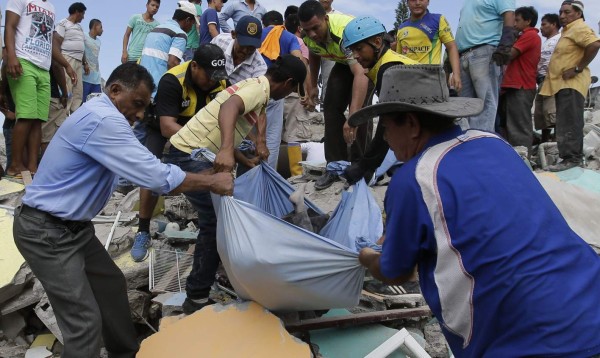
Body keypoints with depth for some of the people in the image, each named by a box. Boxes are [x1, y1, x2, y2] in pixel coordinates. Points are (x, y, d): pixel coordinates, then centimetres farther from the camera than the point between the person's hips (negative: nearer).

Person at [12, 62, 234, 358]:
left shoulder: (101, 115, 10)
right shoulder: (103, 120, -24)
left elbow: (144, 172, 11)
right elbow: (156, 176, -27)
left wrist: (204, 181, 3)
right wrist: (212, 182, -15)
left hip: (72, 226, 11)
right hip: (47, 232, -10)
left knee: (111, 285, 19)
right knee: (85, 320, -9)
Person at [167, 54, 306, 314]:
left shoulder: (256, 86, 15)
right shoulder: (260, 88, -15)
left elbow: (259, 111, 38)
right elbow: (228, 107, -36)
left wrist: (261, 141, 24)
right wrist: (227, 150, -51)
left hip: (197, 154, 10)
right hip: (189, 155, -10)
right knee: (217, 221, -12)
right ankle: (197, 299, -5)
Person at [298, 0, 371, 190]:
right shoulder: (309, 35, -20)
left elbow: (360, 74, -52)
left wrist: (353, 117, -61)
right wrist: (313, 85, 8)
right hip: (343, 62, 6)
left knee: (360, 109, -20)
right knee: (332, 107, -5)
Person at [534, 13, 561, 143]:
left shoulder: (560, 39, -1)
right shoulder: (545, 43, 28)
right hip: (542, 80, 10)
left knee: (551, 112, -19)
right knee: (540, 114, 9)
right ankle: (544, 142, 16)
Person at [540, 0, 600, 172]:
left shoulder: (579, 28, -10)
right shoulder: (568, 30, 22)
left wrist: (578, 69, -23)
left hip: (571, 84, -11)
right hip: (563, 84, 11)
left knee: (569, 123, -12)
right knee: (567, 122, 12)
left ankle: (571, 158, -11)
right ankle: (572, 155, 18)